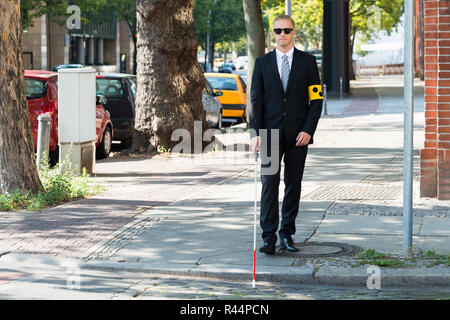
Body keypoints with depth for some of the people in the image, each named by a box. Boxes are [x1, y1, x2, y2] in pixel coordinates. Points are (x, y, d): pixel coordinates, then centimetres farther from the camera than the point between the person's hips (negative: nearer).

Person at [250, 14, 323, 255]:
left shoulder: (307, 62, 5)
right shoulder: (262, 63, 7)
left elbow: (316, 99, 3)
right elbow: (256, 99, 4)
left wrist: (308, 130, -8)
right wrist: (255, 133, -7)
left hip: (298, 134, 0)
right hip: (271, 134, 0)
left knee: (293, 185, 5)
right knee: (269, 184, -6)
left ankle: (287, 234, 14)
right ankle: (269, 237, -5)